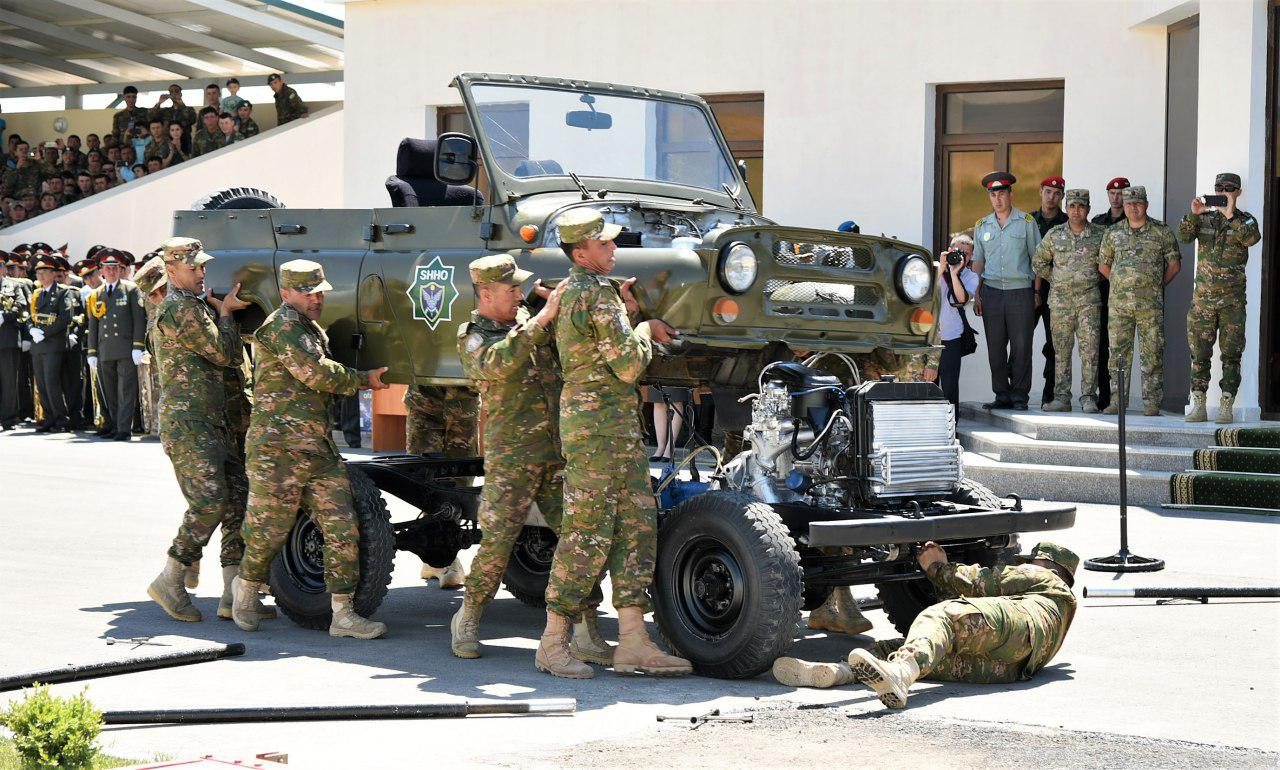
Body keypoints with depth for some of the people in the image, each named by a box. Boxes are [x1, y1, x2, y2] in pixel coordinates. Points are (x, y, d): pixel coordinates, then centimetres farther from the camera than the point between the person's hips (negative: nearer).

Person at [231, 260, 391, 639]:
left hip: (321, 449, 9)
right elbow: (317, 375, -15)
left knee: (342, 530, -1)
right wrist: (364, 379, -3)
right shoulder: (282, 326, -9)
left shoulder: (314, 332, 22)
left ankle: (343, 614, 0)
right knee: (269, 529, 2)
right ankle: (247, 586, 29)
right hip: (278, 449, -9)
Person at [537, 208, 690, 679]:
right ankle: (553, 644, 0)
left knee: (637, 526, 6)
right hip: (598, 423, -10)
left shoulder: (570, 292, 17)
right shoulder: (598, 294, -14)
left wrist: (626, 310, 13)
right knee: (588, 534, -7)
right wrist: (645, 329, 2)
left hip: (619, 427, 10)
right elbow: (627, 366, -16)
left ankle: (633, 644, 5)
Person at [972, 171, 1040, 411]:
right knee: (995, 347, 2)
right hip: (992, 291, 3)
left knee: (1021, 346, -3)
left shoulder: (1026, 222, 4)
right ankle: (1002, 395, 8)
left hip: (1020, 292, -3)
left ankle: (1020, 395, 4)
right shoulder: (982, 226, 13)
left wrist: (1037, 291, 0)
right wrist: (976, 295, 9)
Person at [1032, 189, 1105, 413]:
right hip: (1060, 299, 1)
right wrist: (1054, 279, 10)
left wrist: (1098, 276, 7)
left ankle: (1089, 398, -5)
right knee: (1062, 350, 4)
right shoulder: (1054, 235, 5)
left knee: (1090, 350, -7)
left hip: (1089, 299, -1)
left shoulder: (1101, 234, 2)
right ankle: (1061, 397, 8)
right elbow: (1038, 262, 16)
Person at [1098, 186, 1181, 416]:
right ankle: (1117, 400, 9)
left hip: (1151, 304, -2)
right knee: (1118, 352, 3)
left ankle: (1152, 402, 2)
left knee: (1152, 353, -2)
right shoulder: (1113, 233, 9)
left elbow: (1174, 263, 10)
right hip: (1119, 302, 2)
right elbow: (1103, 264, 18)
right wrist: (1120, 284, 13)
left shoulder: (1162, 231, 4)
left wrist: (1158, 285, 8)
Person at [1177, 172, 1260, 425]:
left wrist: (1231, 215, -22)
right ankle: (1198, 406, 8)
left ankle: (1227, 406, 2)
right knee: (1199, 354, 3)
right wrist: (1194, 214, -19)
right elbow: (1184, 236, -5)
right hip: (1203, 297, 2)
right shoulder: (1204, 218, 11)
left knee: (1231, 354, -2)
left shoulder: (1245, 220, 4)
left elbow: (1251, 238, -18)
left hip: (1232, 299, -2)